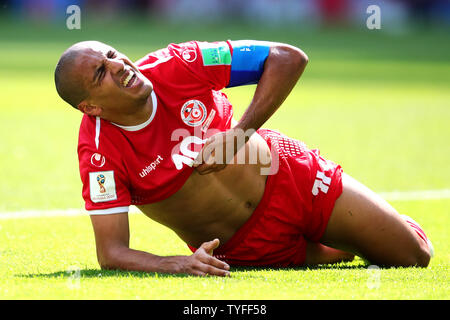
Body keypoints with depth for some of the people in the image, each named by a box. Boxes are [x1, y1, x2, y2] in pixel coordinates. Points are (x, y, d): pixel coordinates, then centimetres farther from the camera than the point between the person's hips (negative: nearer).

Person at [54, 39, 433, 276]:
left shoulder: (176, 65, -21)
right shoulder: (100, 151, -25)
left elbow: (289, 58, -16)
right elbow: (111, 251, -27)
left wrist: (238, 134, -26)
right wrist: (178, 264, -46)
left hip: (288, 178, 1)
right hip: (240, 248, -1)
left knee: (414, 255, 6)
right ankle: (342, 243, 34)